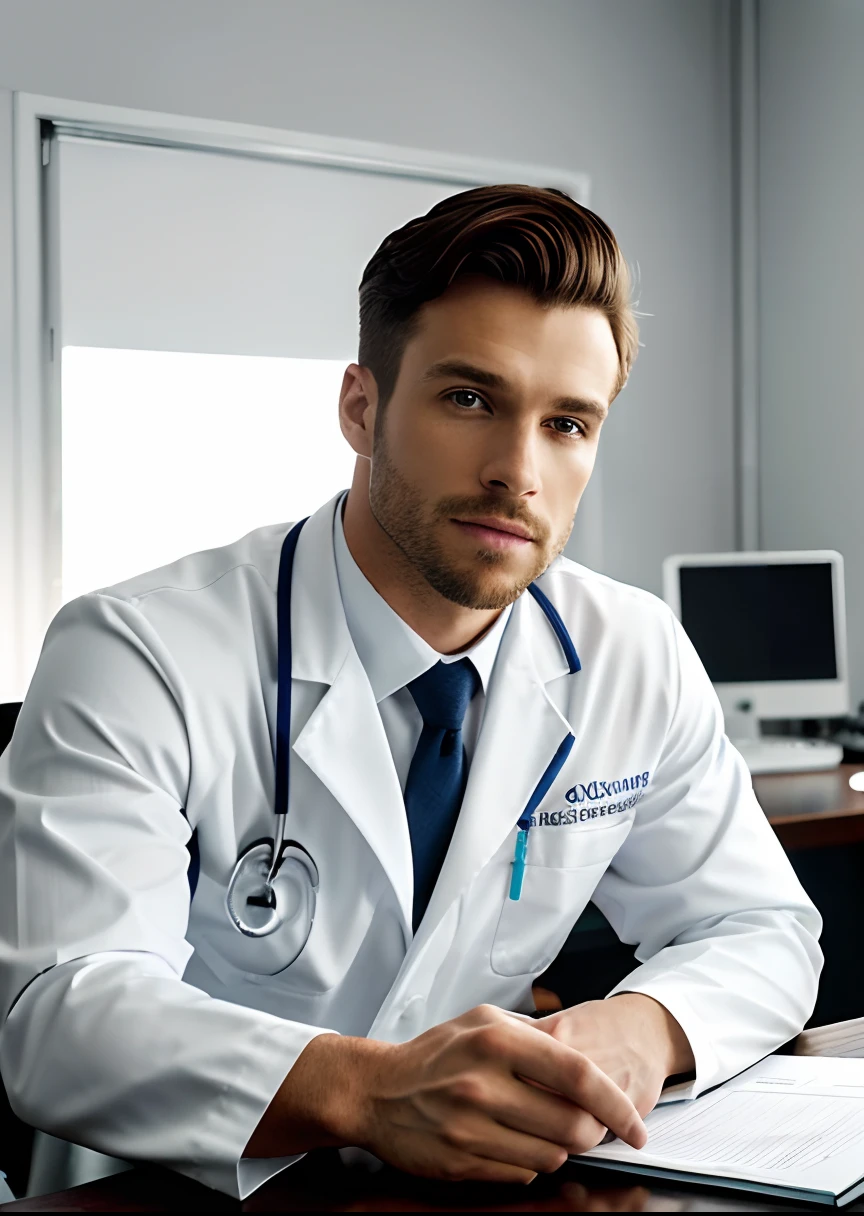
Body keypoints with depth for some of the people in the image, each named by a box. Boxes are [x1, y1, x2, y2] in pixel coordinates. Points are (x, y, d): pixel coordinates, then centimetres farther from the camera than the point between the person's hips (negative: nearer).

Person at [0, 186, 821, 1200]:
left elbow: (763, 930, 6)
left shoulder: (636, 659, 0)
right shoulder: (140, 659, -14)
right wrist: (368, 1090, -39)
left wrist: (640, 1029, -16)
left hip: (463, 1190, 5)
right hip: (177, 1208, -4)